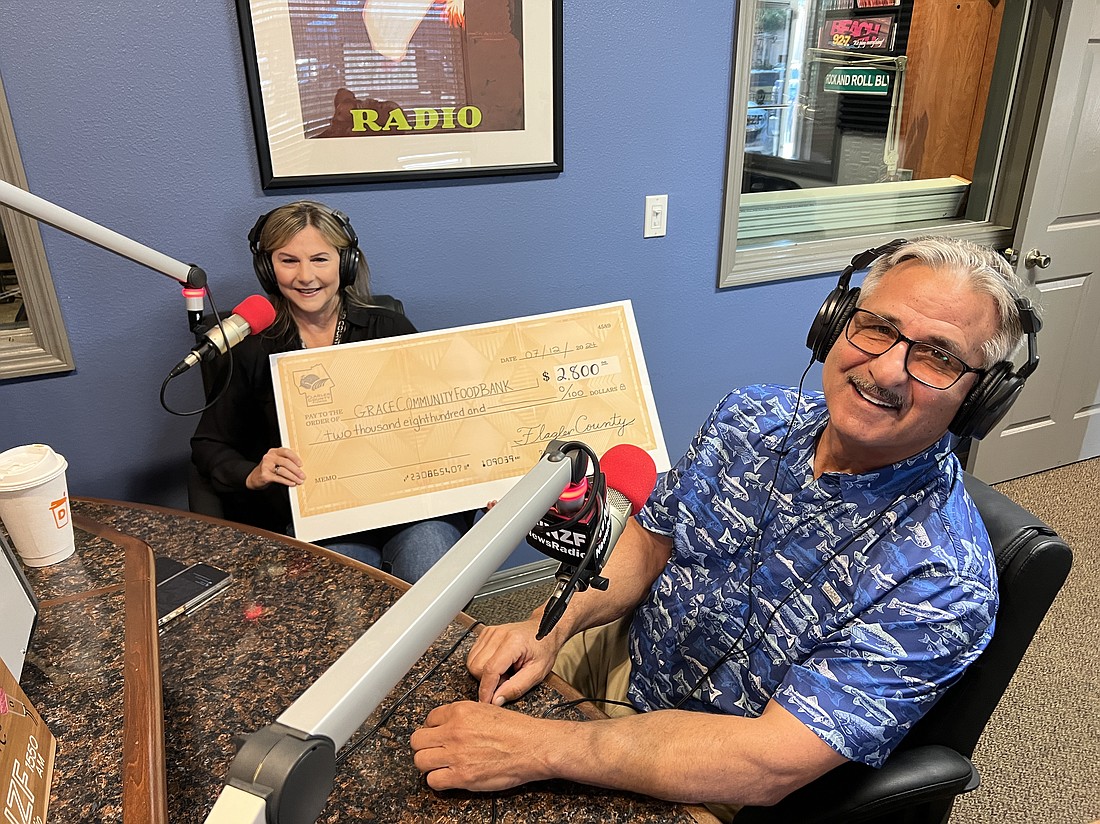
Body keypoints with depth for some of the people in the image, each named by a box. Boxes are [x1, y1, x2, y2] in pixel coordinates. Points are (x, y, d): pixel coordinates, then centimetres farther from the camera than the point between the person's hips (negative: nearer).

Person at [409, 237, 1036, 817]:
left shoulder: (943, 581, -28)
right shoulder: (752, 417, -10)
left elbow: (770, 763, -33)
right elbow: (649, 540, -1)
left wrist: (537, 747, -37)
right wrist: (553, 624, -19)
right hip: (626, 647, 5)